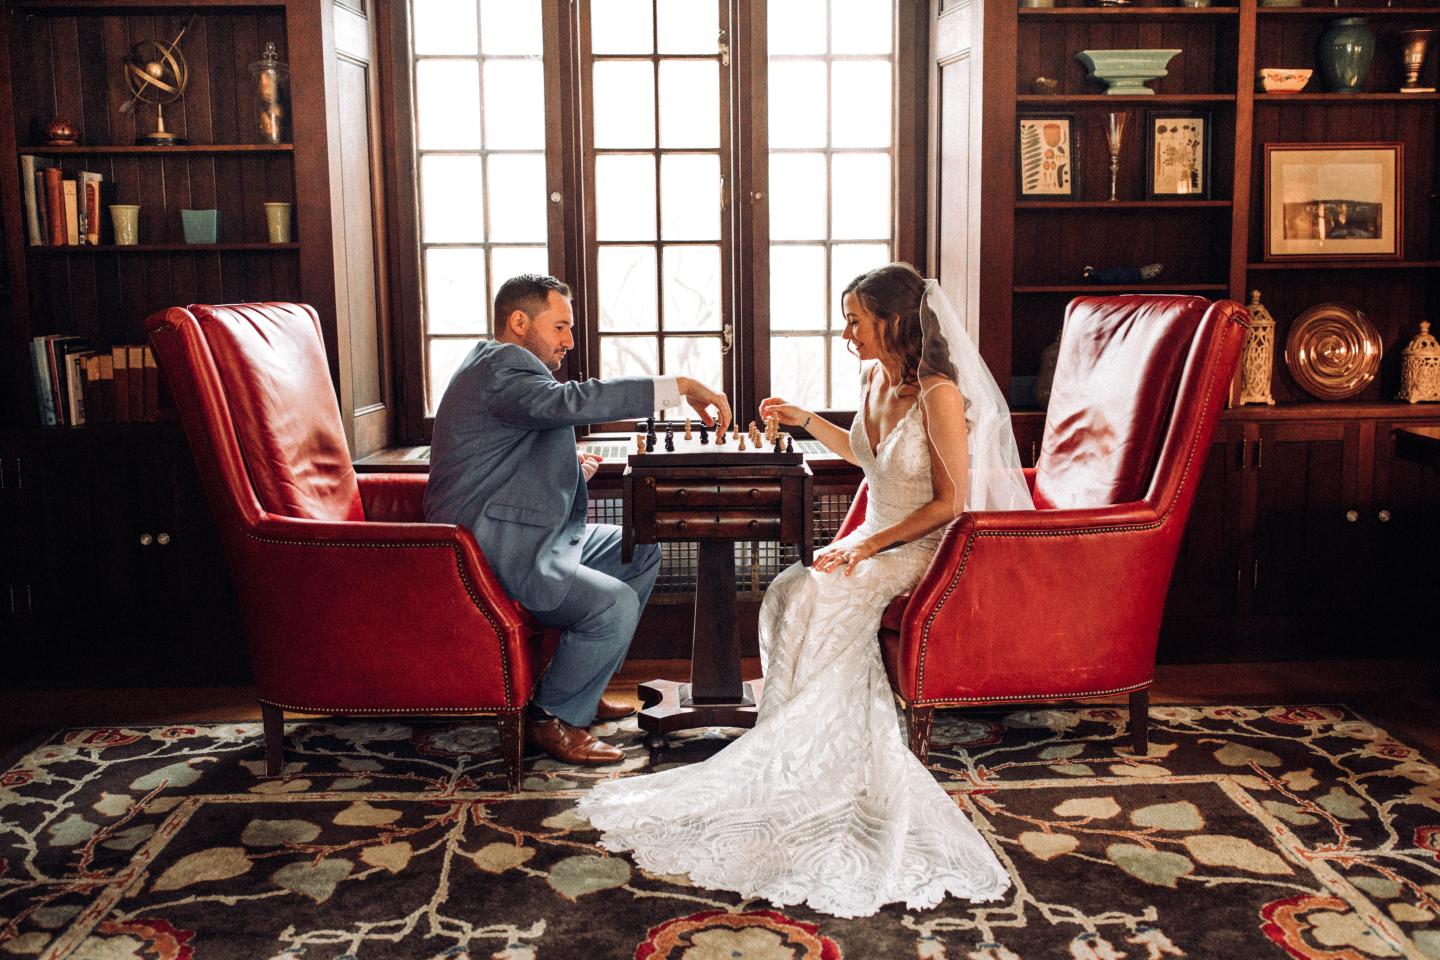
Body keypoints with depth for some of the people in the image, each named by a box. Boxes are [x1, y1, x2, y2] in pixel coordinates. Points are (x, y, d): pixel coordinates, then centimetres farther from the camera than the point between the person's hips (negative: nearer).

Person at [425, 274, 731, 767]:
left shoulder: (502, 366, 20)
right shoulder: (501, 365, -15)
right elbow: (568, 401, -34)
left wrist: (572, 469, 5)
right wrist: (679, 388, -31)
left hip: (532, 536, 11)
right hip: (492, 553, -11)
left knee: (640, 553, 14)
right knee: (615, 604, -23)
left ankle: (581, 687, 18)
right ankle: (552, 718, -4)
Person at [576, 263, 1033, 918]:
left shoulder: (939, 394, -18)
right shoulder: (875, 377, 7)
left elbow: (950, 502, -17)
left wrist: (868, 546, -20)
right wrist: (807, 421, 19)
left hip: (925, 548, -7)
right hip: (876, 540, 7)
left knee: (817, 599, -29)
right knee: (789, 594, -19)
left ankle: (806, 757, -16)